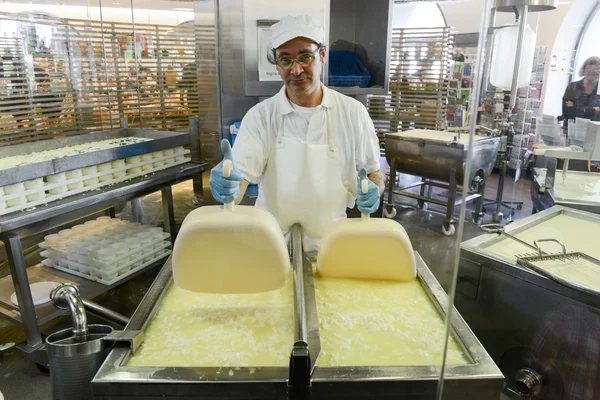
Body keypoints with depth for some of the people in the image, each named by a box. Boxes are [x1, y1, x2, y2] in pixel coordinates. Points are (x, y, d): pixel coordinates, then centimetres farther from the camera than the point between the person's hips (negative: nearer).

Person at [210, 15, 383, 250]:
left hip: (329, 239, 0)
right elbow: (240, 176, -12)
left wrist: (372, 191, -15)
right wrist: (227, 188, -35)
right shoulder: (260, 115, -4)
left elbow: (373, 172, 7)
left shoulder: (353, 112, -2)